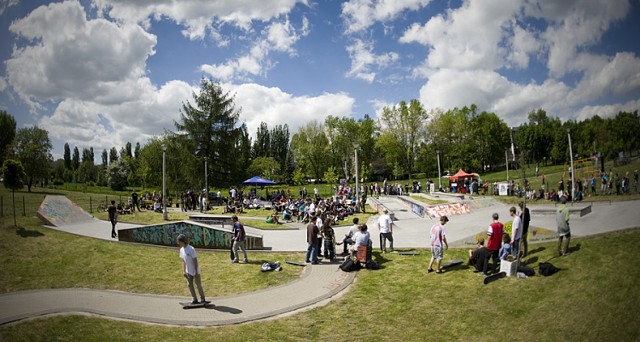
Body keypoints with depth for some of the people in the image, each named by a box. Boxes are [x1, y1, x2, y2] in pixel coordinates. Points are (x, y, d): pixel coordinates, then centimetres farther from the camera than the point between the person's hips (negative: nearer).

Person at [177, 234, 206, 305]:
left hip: (195, 271, -7)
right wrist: (184, 271, 5)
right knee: (189, 285, 6)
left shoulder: (191, 249, -19)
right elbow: (183, 261, 11)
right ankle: (195, 299, 16)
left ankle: (202, 299, 13)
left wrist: (195, 272, -19)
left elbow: (195, 260, -18)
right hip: (188, 271, 7)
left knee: (198, 285, 0)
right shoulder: (181, 250, 4)